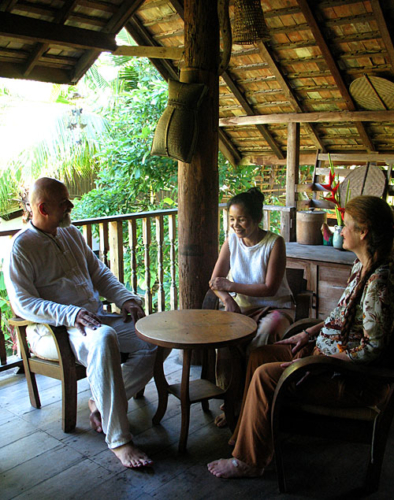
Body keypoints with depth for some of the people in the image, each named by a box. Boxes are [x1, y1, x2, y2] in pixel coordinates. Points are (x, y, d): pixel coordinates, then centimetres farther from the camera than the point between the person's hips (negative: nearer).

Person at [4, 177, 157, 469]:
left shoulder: (71, 233, 16)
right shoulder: (21, 247, -6)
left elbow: (99, 273, 21)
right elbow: (23, 303, -13)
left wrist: (126, 299, 4)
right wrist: (72, 315, -26)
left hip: (96, 318, 7)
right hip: (58, 330, -7)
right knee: (104, 339, -40)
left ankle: (102, 403, 1)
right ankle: (118, 440, -32)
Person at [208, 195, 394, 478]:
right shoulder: (361, 267, 6)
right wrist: (310, 333, 7)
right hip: (329, 350, 10)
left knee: (266, 375, -18)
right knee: (260, 356, 7)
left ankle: (249, 461, 1)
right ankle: (247, 432, 20)